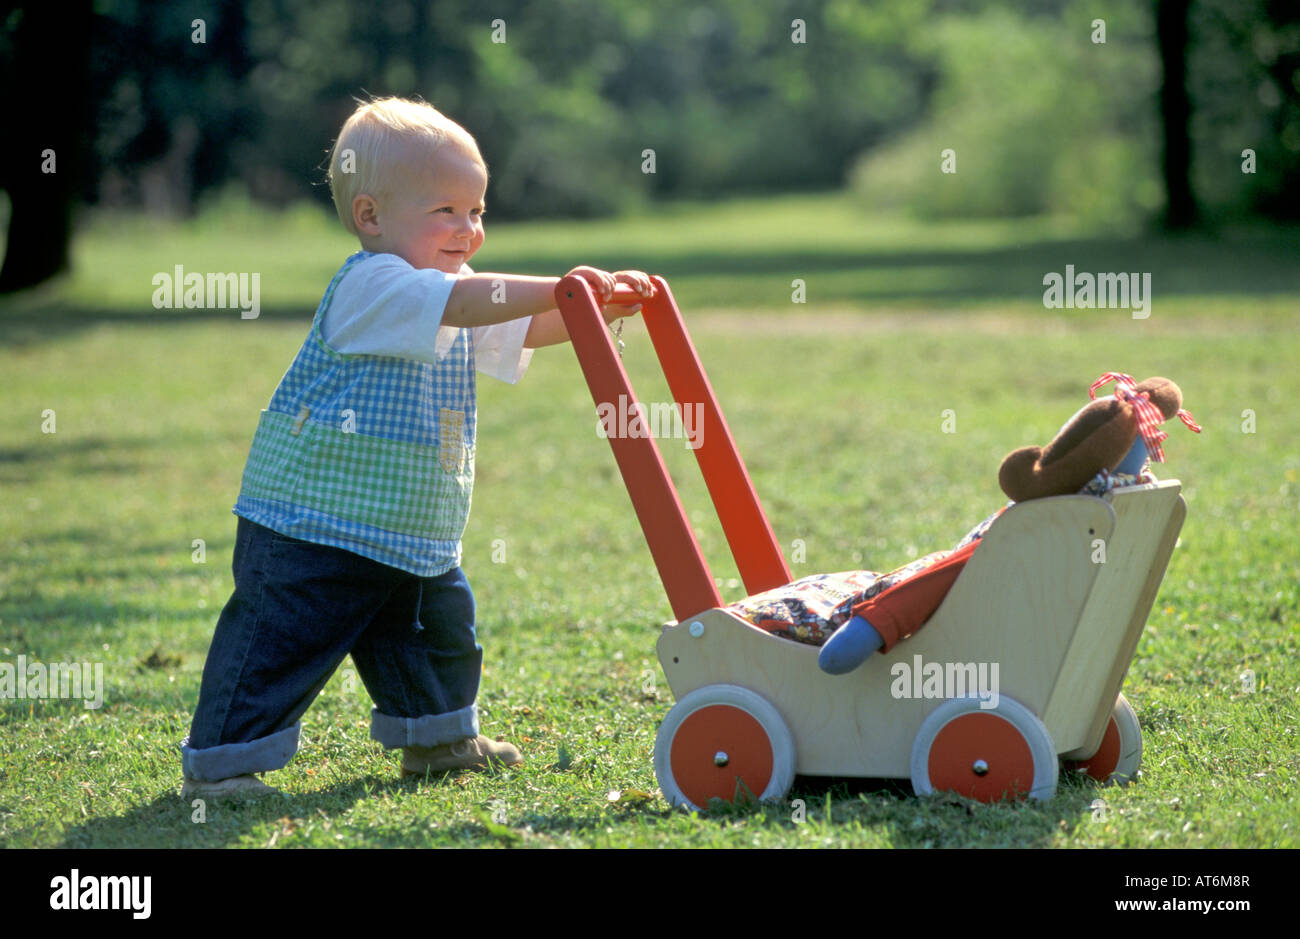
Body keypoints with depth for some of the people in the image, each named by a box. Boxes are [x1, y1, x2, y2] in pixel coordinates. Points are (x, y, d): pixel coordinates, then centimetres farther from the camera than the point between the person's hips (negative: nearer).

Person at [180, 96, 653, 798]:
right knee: (280, 638, -8)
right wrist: (559, 288, -37)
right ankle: (220, 762, -1)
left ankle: (437, 737, 38)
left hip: (413, 536, 9)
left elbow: (529, 329, 10)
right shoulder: (371, 285, -19)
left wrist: (603, 306, -7)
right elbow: (466, 303, -34)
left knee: (440, 624, 19)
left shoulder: (448, 291, 12)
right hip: (311, 528, -9)